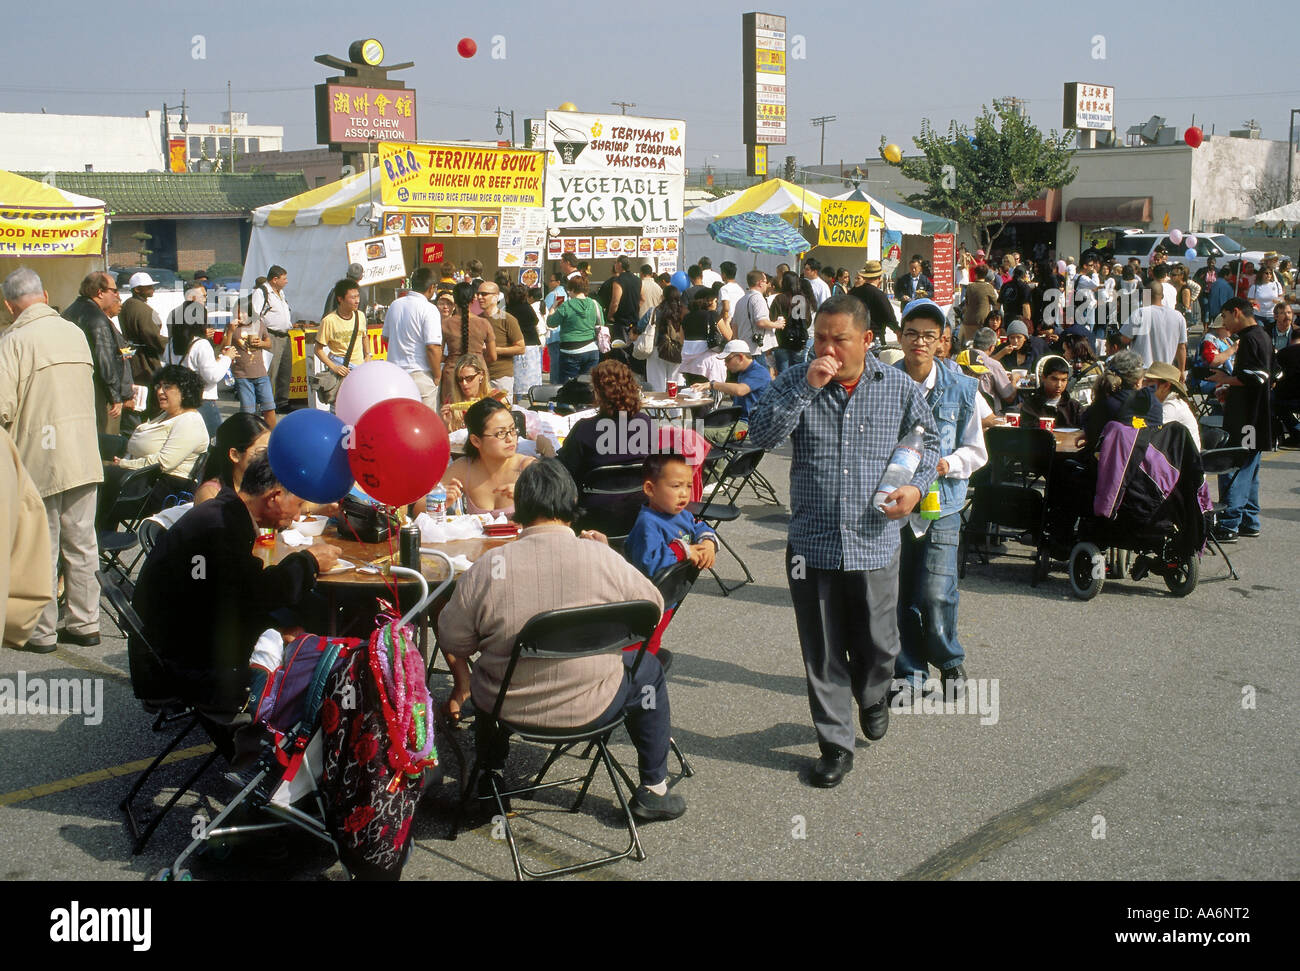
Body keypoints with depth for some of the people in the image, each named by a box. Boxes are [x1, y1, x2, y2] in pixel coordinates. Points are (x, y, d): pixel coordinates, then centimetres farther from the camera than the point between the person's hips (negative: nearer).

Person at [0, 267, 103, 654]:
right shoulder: (75, 332, 7)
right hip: (84, 457, 5)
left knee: (41, 547, 3)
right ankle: (85, 622, 18)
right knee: (81, 542, 11)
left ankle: (41, 631, 10)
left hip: (39, 461, -5)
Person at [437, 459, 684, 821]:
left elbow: (452, 643, -5)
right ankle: (653, 790, 33)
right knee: (649, 672, 28)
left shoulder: (486, 569, -16)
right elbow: (653, 608, 0)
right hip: (591, 708, -1)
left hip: (509, 709, 1)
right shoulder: (605, 559, -17)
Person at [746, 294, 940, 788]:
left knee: (877, 645, 12)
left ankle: (872, 697, 45)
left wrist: (916, 486, -4)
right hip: (812, 543, 0)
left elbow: (928, 441, 14)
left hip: (874, 542, 0)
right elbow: (761, 436, -14)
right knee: (823, 653, 7)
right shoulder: (795, 382, -1)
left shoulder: (899, 388, 0)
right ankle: (836, 743, 21)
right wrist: (807, 389, -21)